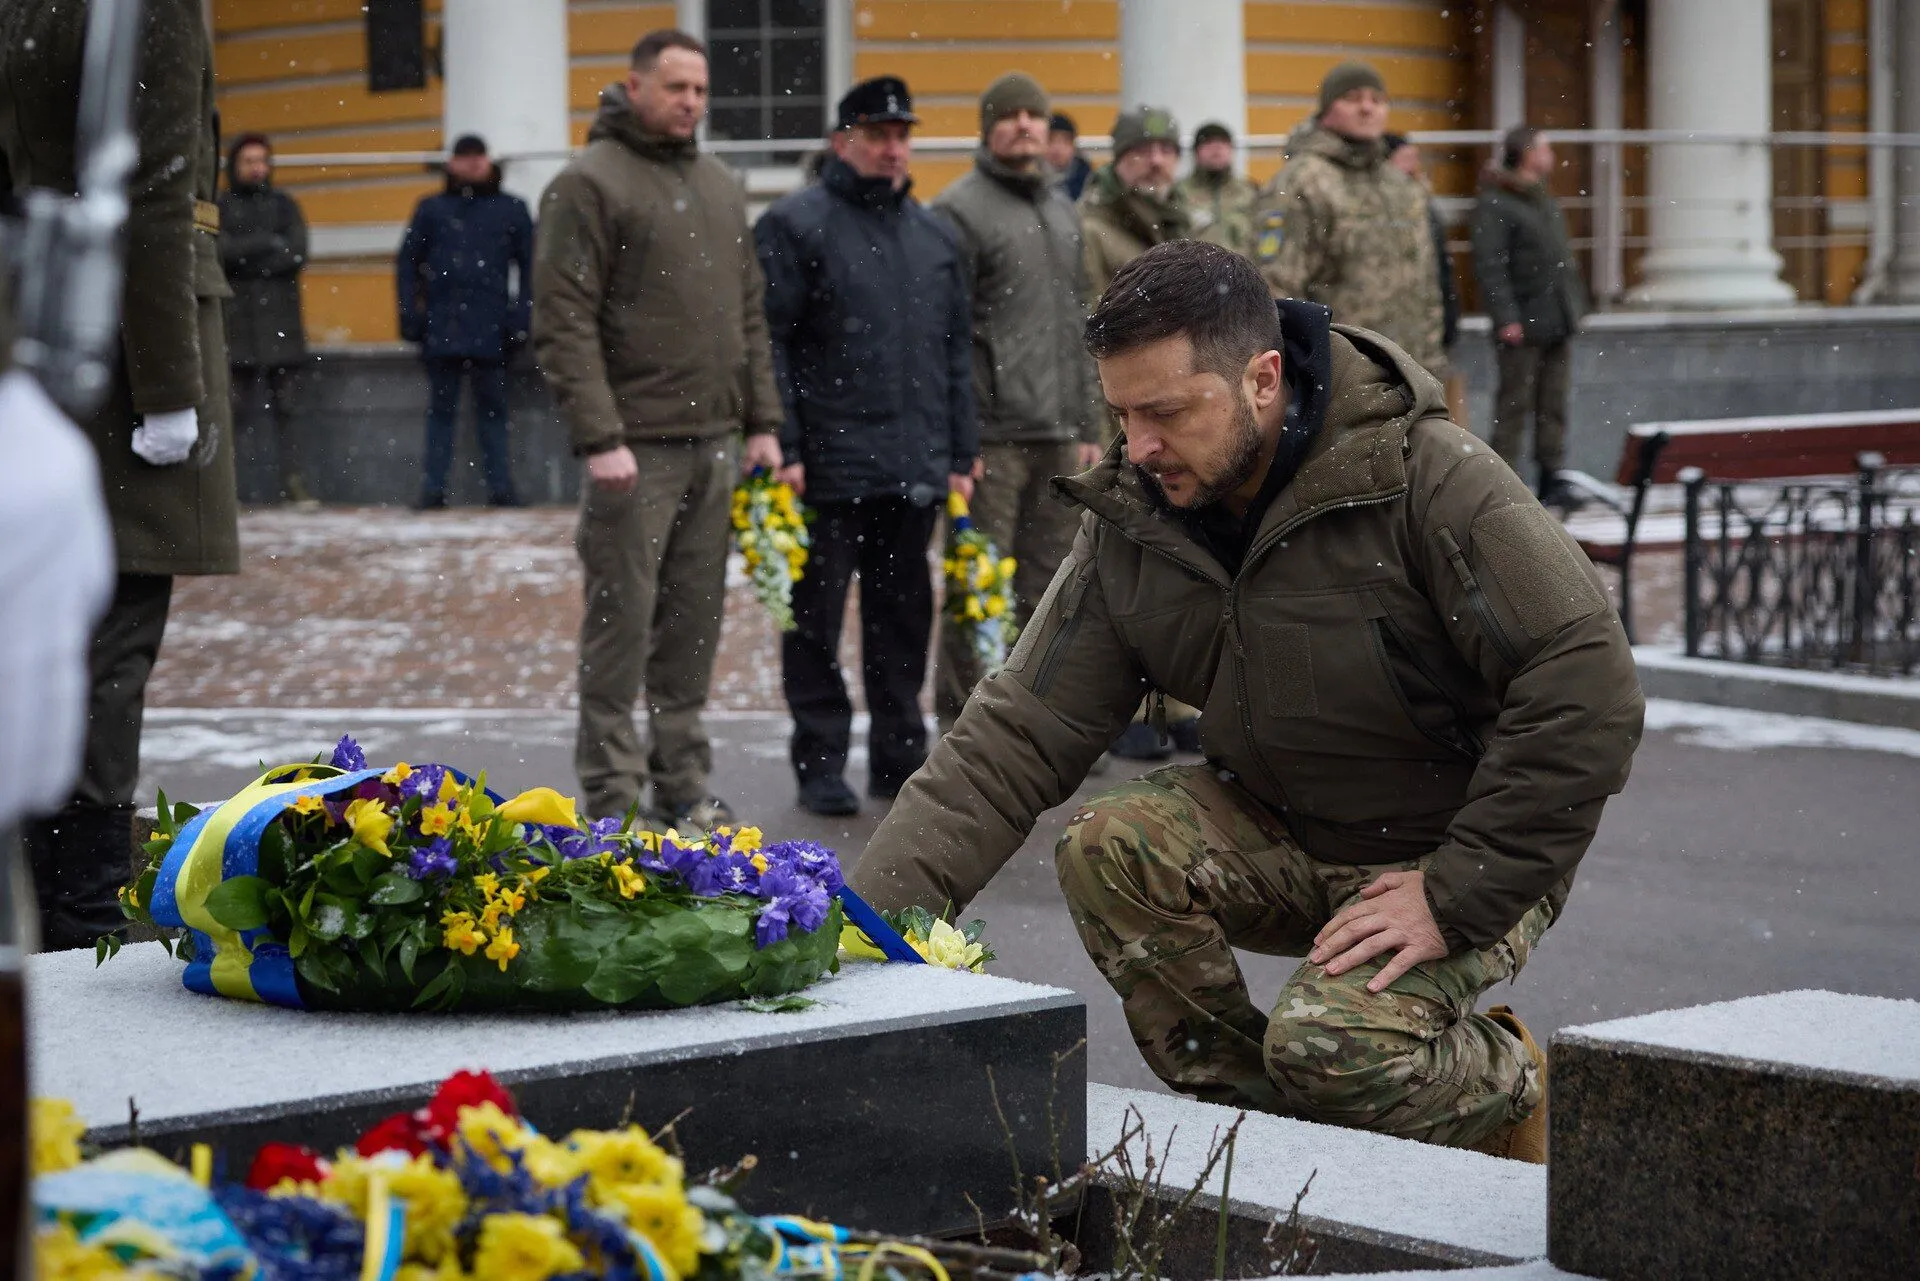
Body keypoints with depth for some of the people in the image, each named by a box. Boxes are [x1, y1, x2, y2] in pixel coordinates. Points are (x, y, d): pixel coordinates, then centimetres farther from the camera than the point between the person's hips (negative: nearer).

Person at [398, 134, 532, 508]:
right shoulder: (432, 209, 10)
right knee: (441, 408, 4)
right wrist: (410, 313, 0)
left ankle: (501, 487, 5)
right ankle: (433, 488, 5)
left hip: (490, 329, -1)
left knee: (492, 407, 3)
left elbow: (529, 266, 5)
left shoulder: (512, 210, 7)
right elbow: (407, 263, 11)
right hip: (441, 328, 1)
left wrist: (521, 318, -4)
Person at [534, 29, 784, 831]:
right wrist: (598, 437, -18)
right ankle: (613, 795, 2)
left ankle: (683, 783, 18)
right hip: (636, 447, -7)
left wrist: (762, 421, 13)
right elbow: (564, 322, -12)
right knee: (623, 617, -4)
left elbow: (750, 314, 21)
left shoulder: (721, 187, 17)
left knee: (694, 620, 10)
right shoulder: (589, 184, -6)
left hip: (714, 442, 7)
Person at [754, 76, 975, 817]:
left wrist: (960, 455, 14)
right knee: (816, 619, 0)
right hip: (828, 469, -6)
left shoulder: (931, 235, 16)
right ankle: (820, 765, 8)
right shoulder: (795, 226, -3)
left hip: (914, 471, 6)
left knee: (903, 617, 11)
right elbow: (770, 345, -8)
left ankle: (899, 756, 20)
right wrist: (784, 449, -14)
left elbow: (956, 352, 19)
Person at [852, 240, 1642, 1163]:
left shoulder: (1431, 481, -23)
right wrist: (869, 915, -22)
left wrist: (1458, 899, -25)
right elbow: (1014, 737, -9)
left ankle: (1505, 1083, 6)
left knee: (1330, 1046, -29)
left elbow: (1588, 690, -26)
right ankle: (1254, 1124, -3)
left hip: (1466, 854, -5)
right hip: (1284, 836, 6)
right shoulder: (1131, 526, -6)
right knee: (1106, 847, -21)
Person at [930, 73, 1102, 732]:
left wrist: (1088, 425, 17)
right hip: (991, 436, -7)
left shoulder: (1062, 210, 19)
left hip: (1056, 433, 7)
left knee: (1047, 587, 9)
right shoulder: (960, 211, -5)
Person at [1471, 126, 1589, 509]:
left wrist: (1576, 304, 16)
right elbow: (1489, 266, -17)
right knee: (1514, 404, -4)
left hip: (1558, 321, 8)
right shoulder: (1493, 204, -10)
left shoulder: (1545, 200, 18)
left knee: (1554, 404, 9)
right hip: (1523, 325, -8)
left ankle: (1552, 477, 14)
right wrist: (1506, 318, -22)